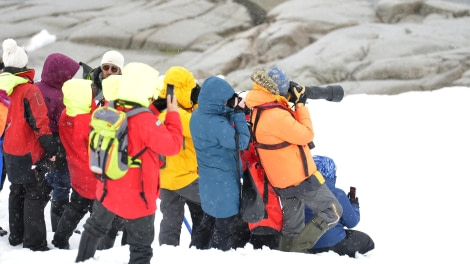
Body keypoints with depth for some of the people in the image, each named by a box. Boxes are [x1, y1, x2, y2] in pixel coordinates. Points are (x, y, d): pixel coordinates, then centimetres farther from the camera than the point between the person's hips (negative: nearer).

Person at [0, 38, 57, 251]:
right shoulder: (29, 90, -19)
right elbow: (40, 122, -20)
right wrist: (51, 148, -14)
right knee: (34, 195, 0)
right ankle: (34, 242, 1)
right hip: (30, 152, -7)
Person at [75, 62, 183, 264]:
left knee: (95, 228, 32)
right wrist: (173, 115, -8)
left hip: (107, 192, 6)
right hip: (137, 198, -6)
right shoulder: (144, 120, -25)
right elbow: (172, 146, -21)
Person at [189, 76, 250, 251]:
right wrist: (239, 114, -19)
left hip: (208, 180, 9)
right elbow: (241, 142, -21)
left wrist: (232, 112, -8)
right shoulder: (216, 123, -30)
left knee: (209, 220, 24)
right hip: (223, 182, -9)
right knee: (225, 220, 7)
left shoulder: (197, 116, -2)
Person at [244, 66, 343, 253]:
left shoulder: (259, 110, 1)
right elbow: (306, 135, -20)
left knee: (291, 227, 18)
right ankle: (299, 248, -2)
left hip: (282, 181, 9)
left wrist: (295, 104, 2)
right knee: (333, 212, 4)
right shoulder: (276, 115, -29)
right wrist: (301, 105, -12)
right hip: (301, 177, -9)